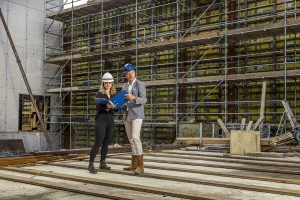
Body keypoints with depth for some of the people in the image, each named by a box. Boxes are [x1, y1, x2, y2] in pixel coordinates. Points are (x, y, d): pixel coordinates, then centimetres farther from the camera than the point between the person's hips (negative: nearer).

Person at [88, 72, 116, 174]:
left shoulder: (114, 94, 10)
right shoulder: (100, 94, -2)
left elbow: (116, 106, 6)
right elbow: (99, 107, -14)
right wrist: (107, 106, -33)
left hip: (110, 120, 5)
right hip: (101, 120, -5)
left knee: (106, 142, 8)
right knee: (98, 143, -9)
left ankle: (102, 163, 18)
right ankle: (91, 165, -5)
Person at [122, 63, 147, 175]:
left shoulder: (140, 84, -6)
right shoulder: (124, 87, 15)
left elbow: (144, 100, -19)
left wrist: (133, 98, -38)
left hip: (137, 115, -7)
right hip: (127, 115, 7)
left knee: (135, 138, -21)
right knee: (131, 140, 9)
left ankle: (140, 166, -20)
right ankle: (134, 165, 17)